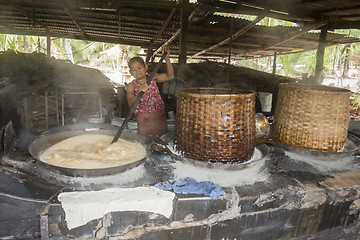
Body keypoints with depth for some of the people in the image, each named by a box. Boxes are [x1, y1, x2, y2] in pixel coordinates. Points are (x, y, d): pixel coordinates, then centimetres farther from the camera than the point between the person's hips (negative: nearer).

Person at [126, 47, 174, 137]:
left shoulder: (152, 78, 4)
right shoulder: (131, 86, -3)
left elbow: (170, 76, -6)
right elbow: (131, 104, -19)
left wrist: (167, 58, -11)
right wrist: (140, 92, -37)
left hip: (160, 118, 2)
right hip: (144, 121, -2)